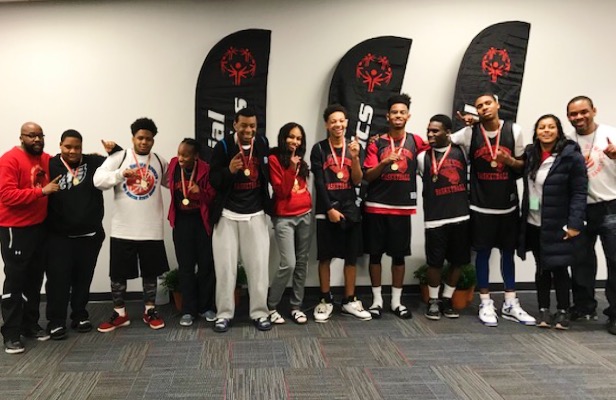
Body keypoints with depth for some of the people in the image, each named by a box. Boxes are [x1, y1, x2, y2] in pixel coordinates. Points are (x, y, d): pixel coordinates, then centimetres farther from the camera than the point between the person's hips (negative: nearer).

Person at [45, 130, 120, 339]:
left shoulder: (93, 163, 2)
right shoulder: (51, 166, -5)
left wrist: (115, 149, -11)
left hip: (90, 234, 3)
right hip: (59, 236, -2)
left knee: (83, 278, 13)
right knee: (58, 278, 0)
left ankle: (80, 316, 27)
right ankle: (56, 321, 13)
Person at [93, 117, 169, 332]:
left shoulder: (160, 161, 7)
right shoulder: (119, 157, -2)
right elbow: (98, 180, -13)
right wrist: (122, 174, -28)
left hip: (151, 230, 2)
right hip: (123, 229, -2)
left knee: (150, 273, 12)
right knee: (118, 274, 7)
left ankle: (150, 311, 26)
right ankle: (119, 314, 22)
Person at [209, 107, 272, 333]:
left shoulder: (262, 143, 2)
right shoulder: (222, 146, -7)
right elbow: (213, 180, -10)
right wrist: (229, 170, -28)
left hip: (256, 216, 2)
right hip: (227, 216, -2)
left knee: (258, 266, 5)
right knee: (225, 266, 4)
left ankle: (259, 313, 17)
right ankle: (224, 314, 16)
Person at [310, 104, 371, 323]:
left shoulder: (354, 147, 8)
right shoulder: (319, 149, -1)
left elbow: (357, 181, 1)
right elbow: (319, 183, -5)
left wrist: (354, 158, -13)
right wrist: (330, 209, -11)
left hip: (350, 210, 3)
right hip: (326, 210, -3)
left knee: (351, 257, 7)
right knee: (325, 257, 2)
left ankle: (349, 301, 19)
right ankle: (326, 300, 15)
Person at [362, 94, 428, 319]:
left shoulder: (416, 142, 5)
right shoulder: (377, 143, 2)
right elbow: (367, 176, -3)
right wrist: (384, 162, -20)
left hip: (402, 208, 1)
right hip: (376, 207, -1)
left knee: (399, 255, 7)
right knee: (375, 254, 5)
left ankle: (396, 301, 19)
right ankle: (377, 300, 17)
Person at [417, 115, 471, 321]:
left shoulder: (461, 152, 6)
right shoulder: (423, 157, 3)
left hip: (461, 216, 2)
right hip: (435, 219, -2)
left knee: (457, 261, 9)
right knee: (435, 262, 2)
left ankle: (447, 300, 24)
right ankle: (433, 301, 19)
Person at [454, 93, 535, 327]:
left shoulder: (514, 130, 0)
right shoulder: (470, 132, -2)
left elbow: (522, 165, 6)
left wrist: (511, 161, -16)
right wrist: (465, 123, -9)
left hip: (508, 204, 2)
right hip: (481, 205, -2)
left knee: (508, 253, 12)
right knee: (483, 253, 5)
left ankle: (511, 304, 23)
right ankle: (485, 304, 17)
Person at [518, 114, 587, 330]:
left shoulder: (571, 156, -10)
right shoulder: (530, 154, 7)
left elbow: (579, 192, -12)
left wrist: (574, 224, -16)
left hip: (558, 225, -5)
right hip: (533, 224, 5)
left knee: (559, 268, 3)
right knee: (542, 268, 12)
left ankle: (563, 311, 18)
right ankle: (544, 310, 22)